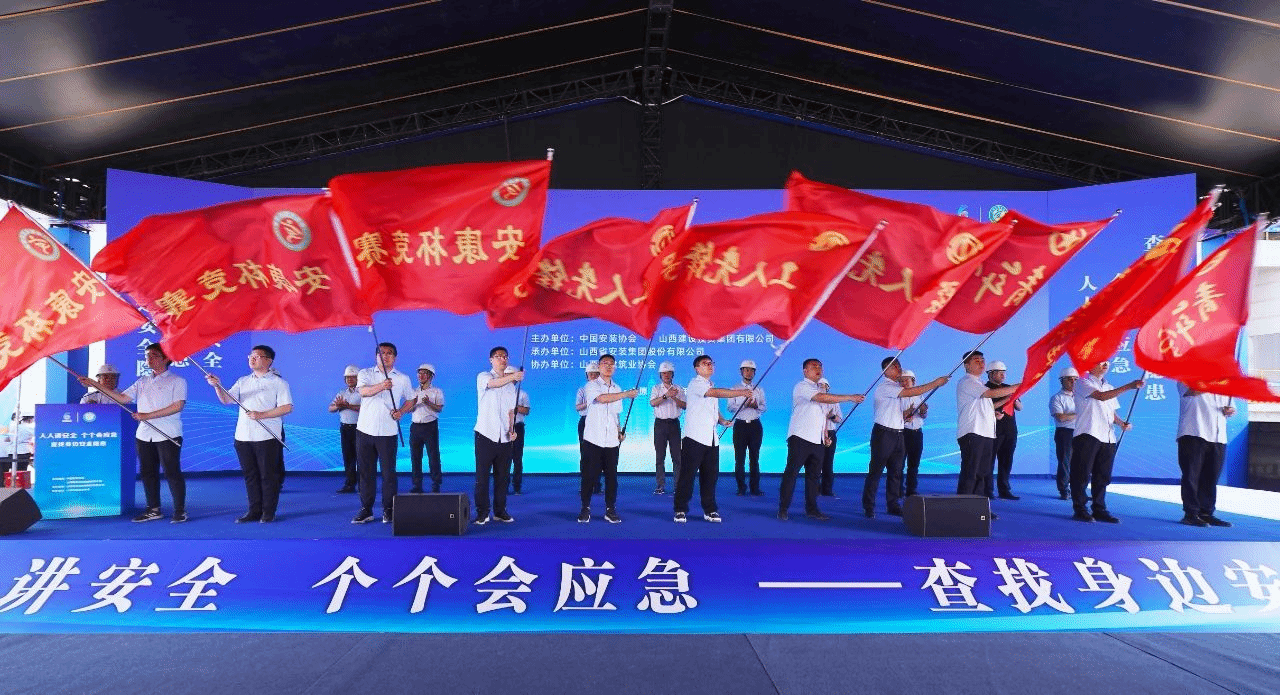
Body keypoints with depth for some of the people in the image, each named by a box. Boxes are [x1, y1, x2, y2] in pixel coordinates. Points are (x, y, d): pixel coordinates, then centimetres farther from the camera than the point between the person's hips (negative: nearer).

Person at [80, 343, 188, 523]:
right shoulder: (142, 381, 17)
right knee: (147, 472, 10)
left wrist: (147, 416, -15)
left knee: (172, 472, -5)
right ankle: (153, 509, 21)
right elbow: (123, 398, 13)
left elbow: (178, 406, -13)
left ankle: (180, 511, 3)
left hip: (168, 435, -7)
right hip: (144, 435, 7)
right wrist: (95, 384, 7)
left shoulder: (177, 381, -3)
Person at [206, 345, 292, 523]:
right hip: (243, 436, 5)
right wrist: (217, 386, -12)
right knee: (250, 475, 10)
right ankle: (254, 511, 19)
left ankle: (268, 512, 8)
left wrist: (261, 415, -17)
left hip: (267, 437, -5)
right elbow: (226, 400, 6)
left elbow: (287, 407, -9)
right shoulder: (242, 381, 16)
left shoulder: (278, 382, -1)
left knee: (268, 475, 0)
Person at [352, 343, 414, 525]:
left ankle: (388, 510, 12)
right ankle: (366, 509, 18)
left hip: (388, 432, -1)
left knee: (389, 472, 0)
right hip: (365, 430, 1)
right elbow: (363, 391, -16)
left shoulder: (403, 378, 7)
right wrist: (382, 386, -36)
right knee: (366, 472, 7)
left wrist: (401, 412, -5)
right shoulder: (365, 373, 4)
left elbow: (410, 400, 16)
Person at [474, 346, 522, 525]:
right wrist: (512, 376, -42)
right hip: (486, 435, -5)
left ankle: (500, 511, 18)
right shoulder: (483, 377, 0)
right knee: (482, 476, -1)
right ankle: (482, 513, 8)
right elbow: (493, 383, -24)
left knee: (502, 477, 8)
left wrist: (512, 429, 0)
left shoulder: (510, 384, 17)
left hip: (505, 438, 5)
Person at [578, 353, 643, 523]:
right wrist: (627, 394, -22)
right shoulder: (592, 386, -1)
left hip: (612, 440, 4)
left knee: (611, 475, 5)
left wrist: (620, 431, 8)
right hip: (594, 438, -4)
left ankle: (610, 509, 14)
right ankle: (585, 508, 12)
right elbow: (602, 398, -22)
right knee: (589, 474, 0)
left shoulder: (617, 389, 17)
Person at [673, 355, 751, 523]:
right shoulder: (695, 384, -7)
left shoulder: (711, 386, 21)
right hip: (694, 438, -8)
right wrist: (742, 392, -23)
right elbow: (717, 393, -22)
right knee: (687, 475, -3)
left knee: (710, 475, 9)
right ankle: (681, 510, 6)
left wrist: (721, 420, 7)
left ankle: (710, 510, 18)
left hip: (712, 438, 8)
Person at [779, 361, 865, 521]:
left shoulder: (821, 390, 22)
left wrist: (825, 435, 13)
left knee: (814, 475, 9)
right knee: (791, 473, -7)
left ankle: (811, 509, 16)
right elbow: (823, 398, -21)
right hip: (800, 437, -8)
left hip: (818, 441, 8)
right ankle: (783, 509, -3)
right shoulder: (802, 387, -6)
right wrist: (850, 397, -20)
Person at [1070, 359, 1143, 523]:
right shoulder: (1083, 383, 0)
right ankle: (1080, 510, 0)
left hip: (1108, 438, 7)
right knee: (1082, 474, -5)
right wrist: (1128, 386, -20)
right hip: (1087, 435, -7)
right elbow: (1101, 397, -15)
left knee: (1102, 476, 8)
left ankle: (1099, 510, 14)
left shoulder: (1109, 387, 24)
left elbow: (1112, 412, 26)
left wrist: (1121, 423, 6)